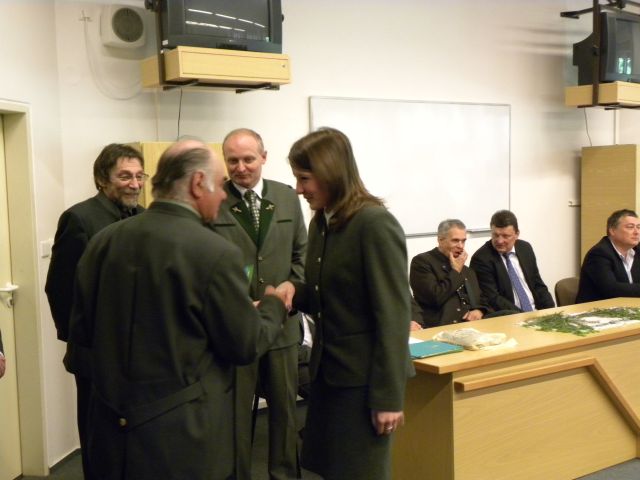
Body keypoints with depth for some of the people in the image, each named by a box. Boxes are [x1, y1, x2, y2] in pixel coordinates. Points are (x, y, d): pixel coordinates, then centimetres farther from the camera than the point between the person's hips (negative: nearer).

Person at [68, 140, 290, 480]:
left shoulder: (103, 241, -2)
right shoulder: (216, 252, -18)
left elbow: (81, 331, 6)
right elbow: (246, 346, -10)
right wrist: (274, 306, 9)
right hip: (186, 438, -5)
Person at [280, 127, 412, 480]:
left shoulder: (375, 225, -18)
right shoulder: (320, 222, 8)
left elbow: (393, 315, -19)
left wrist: (388, 397, -19)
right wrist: (294, 291, -4)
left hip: (364, 377, -8)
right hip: (328, 370, 8)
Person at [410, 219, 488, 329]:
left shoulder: (467, 271, 20)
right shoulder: (422, 262, -1)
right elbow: (435, 298, -13)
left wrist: (479, 311, -2)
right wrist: (455, 271, -3)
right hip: (439, 329, -7)